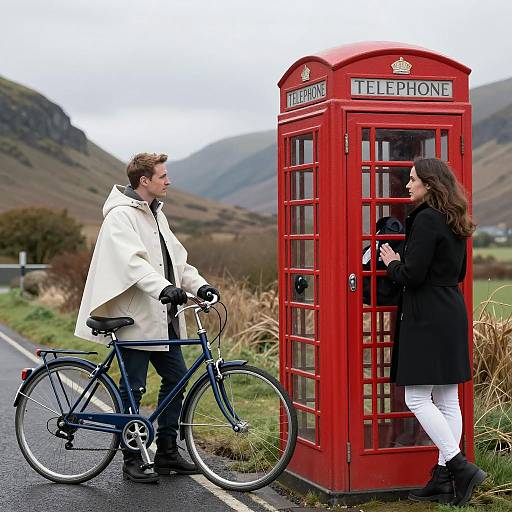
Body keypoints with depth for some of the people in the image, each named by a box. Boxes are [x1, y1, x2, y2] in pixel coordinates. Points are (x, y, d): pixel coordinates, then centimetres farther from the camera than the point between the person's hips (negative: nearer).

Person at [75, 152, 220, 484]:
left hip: (162, 319, 9)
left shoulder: (156, 214, 16)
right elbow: (133, 261, -28)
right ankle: (132, 461, 9)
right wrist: (164, 288, -42)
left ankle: (167, 453, 20)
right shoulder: (121, 215, -13)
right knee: (133, 389, -1)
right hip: (134, 318, -9)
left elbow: (176, 257, 14)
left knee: (176, 379, 9)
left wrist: (199, 285, -2)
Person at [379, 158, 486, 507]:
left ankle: (459, 466, -9)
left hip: (427, 320, -9)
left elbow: (412, 275, -20)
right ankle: (446, 477, 14)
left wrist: (393, 263, 1)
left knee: (417, 397, -4)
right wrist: (403, 264, 21)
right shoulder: (454, 222, 13)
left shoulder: (426, 219, -15)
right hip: (453, 313, 9)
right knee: (447, 399, 10)